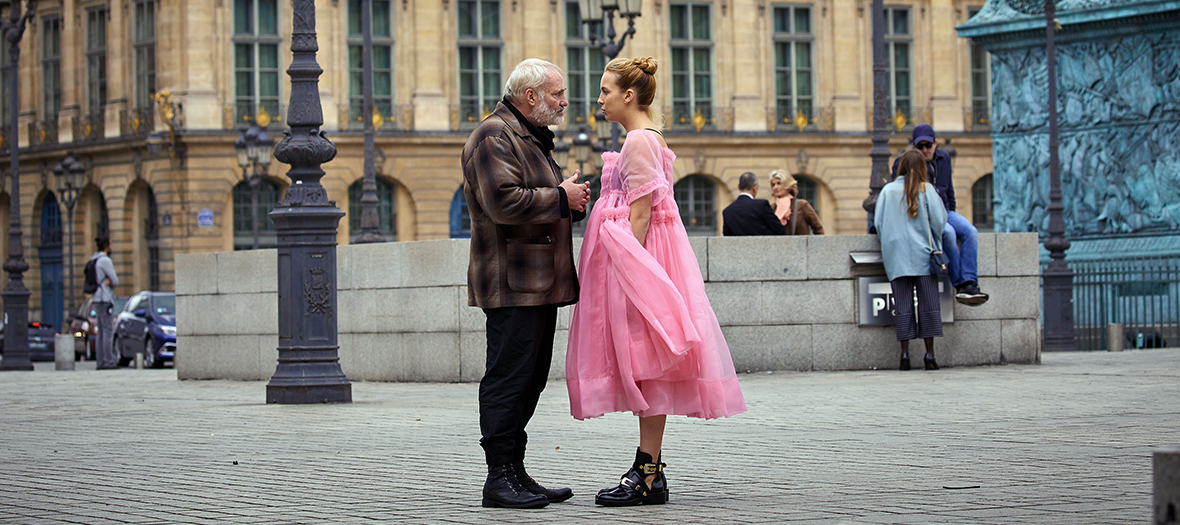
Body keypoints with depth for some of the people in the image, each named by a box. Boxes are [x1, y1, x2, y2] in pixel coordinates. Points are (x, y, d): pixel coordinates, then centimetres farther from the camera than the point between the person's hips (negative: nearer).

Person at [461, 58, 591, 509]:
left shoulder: (532, 137, 24)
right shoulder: (494, 137, -10)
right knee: (509, 378, -10)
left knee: (528, 380, 11)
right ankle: (500, 477, -8)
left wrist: (572, 201, 12)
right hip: (512, 282, -10)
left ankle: (515, 473, 15)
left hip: (540, 282, 10)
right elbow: (504, 202, -23)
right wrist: (561, 198, -13)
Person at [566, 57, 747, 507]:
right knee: (645, 368, 9)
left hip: (636, 254, -10)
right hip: (640, 258, 10)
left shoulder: (640, 141, -13)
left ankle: (647, 475, -8)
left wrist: (629, 269, -20)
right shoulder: (649, 140, 17)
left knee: (645, 366, -9)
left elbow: (640, 214, -18)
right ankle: (649, 471, 10)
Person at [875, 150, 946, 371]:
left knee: (902, 305, 2)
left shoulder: (888, 190, 4)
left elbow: (878, 222, 4)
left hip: (896, 256, 2)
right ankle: (930, 355, -2)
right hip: (922, 254, -2)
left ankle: (905, 354, -2)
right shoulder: (926, 189, -1)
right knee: (928, 303, 1)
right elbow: (939, 220, -3)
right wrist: (935, 244, 12)